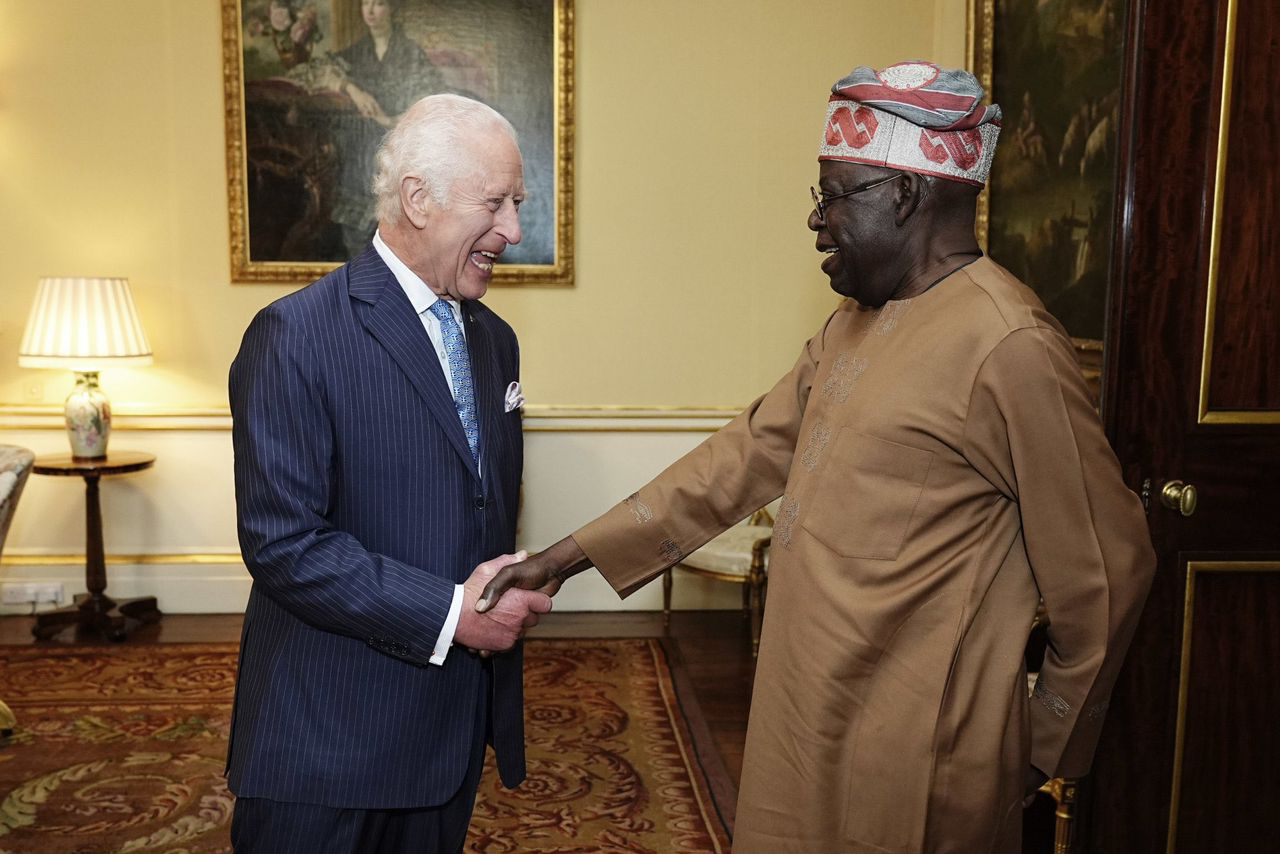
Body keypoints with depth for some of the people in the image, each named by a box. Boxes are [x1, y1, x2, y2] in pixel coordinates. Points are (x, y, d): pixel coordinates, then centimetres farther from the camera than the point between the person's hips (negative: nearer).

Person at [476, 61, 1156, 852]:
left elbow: (1107, 568, -15)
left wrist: (1046, 745, -2)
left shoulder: (1008, 345, -20)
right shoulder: (851, 326, 7)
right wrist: (574, 554, 4)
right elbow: (749, 452, 8)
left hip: (909, 771, -7)